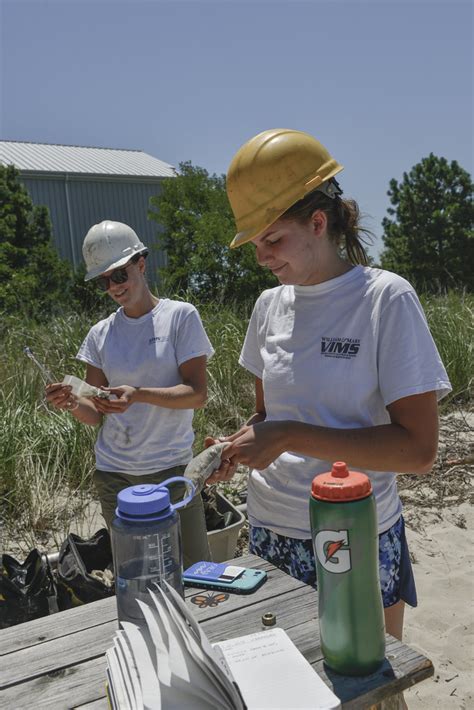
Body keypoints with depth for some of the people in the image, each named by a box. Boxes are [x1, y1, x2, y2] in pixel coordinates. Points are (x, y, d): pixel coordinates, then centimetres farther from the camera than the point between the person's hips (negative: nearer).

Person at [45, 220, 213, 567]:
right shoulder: (101, 334, 5)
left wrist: (139, 395, -26)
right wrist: (73, 404, -17)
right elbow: (97, 414, 5)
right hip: (114, 474, 4)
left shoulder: (180, 316, -5)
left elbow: (198, 394, -11)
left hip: (172, 469, -3)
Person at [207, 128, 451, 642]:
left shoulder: (385, 299, -14)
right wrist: (237, 448, -7)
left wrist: (290, 436, -22)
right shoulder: (270, 305, 3)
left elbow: (418, 449, -18)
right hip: (270, 532, 5)